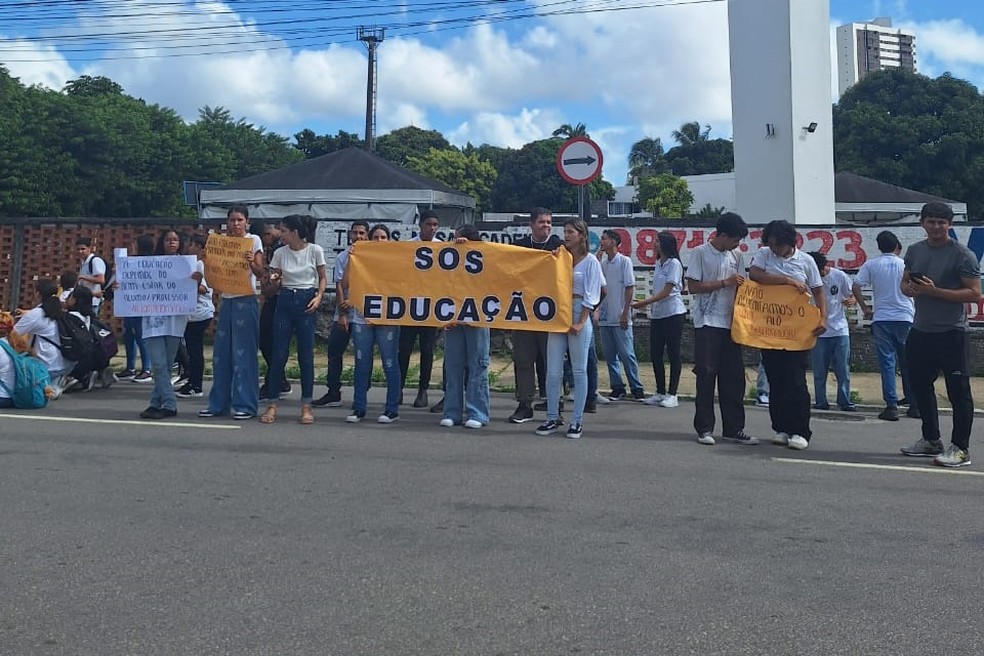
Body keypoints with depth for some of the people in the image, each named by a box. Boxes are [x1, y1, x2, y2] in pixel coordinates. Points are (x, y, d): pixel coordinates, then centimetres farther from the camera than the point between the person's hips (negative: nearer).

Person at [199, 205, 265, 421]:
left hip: (245, 301, -5)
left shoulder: (253, 240, -1)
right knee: (221, 353, 6)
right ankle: (219, 403, 14)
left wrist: (252, 262, -29)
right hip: (226, 300, 6)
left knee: (244, 354, -5)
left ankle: (245, 405, 0)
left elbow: (260, 272, -10)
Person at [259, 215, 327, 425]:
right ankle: (272, 405, 7)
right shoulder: (280, 253, 3)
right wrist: (274, 280, -13)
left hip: (307, 302, -2)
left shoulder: (315, 250, -4)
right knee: (279, 354, 0)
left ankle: (306, 406, 8)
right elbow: (275, 283, 9)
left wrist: (319, 297, -10)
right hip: (285, 301, 2)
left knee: (306, 355, 0)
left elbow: (323, 277, 5)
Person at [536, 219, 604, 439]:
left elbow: (591, 295, -5)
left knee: (579, 371, 2)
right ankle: (552, 418, 9)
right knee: (553, 371, 1)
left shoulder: (590, 261, 1)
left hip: (579, 317, -4)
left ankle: (577, 421, 6)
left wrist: (581, 322, -12)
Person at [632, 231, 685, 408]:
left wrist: (644, 302, -17)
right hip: (657, 314, 8)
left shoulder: (674, 263, -10)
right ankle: (660, 393, 16)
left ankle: (672, 394, 1)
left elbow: (666, 292, -15)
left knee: (673, 354, -3)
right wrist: (649, 305, 9)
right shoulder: (658, 263, 13)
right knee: (655, 353, 7)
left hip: (673, 313, -8)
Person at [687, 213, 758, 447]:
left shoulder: (736, 256, 12)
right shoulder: (700, 253, -4)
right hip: (707, 323, -5)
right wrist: (724, 282, -12)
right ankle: (704, 428, 6)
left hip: (730, 322, 5)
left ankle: (734, 429, 12)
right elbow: (693, 286, -8)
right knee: (706, 374, -3)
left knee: (734, 375, 5)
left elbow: (740, 287, 15)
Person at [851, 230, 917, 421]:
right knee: (908, 363, 10)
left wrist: (865, 308, 3)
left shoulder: (871, 265, 1)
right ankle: (914, 405, 15)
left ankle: (891, 406, -6)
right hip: (905, 318, 1)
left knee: (887, 363, 0)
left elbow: (855, 287, -7)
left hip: (881, 319, -1)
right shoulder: (905, 265, 4)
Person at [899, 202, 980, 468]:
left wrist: (935, 291, -22)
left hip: (951, 333, -7)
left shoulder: (962, 255, -10)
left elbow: (974, 294, -14)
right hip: (920, 330, 7)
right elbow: (904, 284, 18)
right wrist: (911, 289, -6)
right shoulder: (915, 251, 9)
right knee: (920, 385, 16)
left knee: (958, 390, -3)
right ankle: (931, 440, 30)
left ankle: (960, 448, 3)